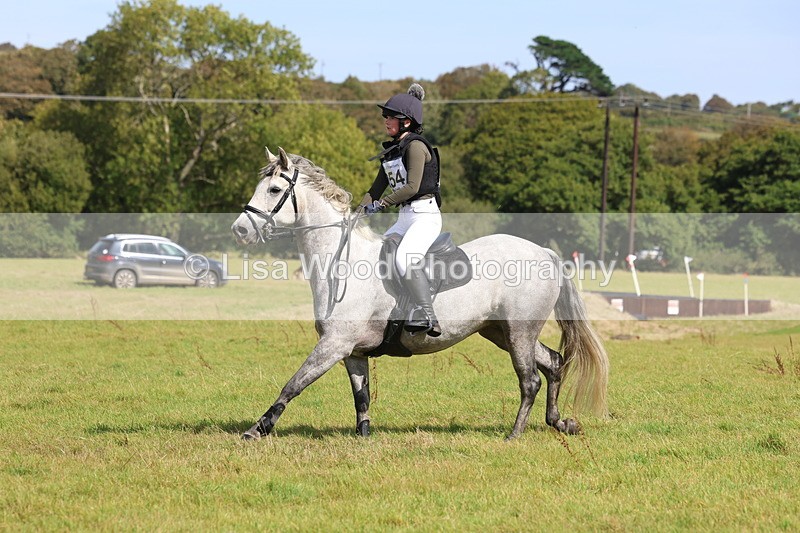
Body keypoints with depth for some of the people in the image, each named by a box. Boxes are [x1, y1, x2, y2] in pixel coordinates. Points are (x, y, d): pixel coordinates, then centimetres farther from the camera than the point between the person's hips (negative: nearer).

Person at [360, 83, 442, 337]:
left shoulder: (415, 146, -11)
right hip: (404, 218, 10)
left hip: (425, 214, -10)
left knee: (404, 259, -30)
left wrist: (380, 204, -19)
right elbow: (378, 187, 18)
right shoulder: (391, 150, 16)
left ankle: (427, 317, -33)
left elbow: (412, 187, -19)